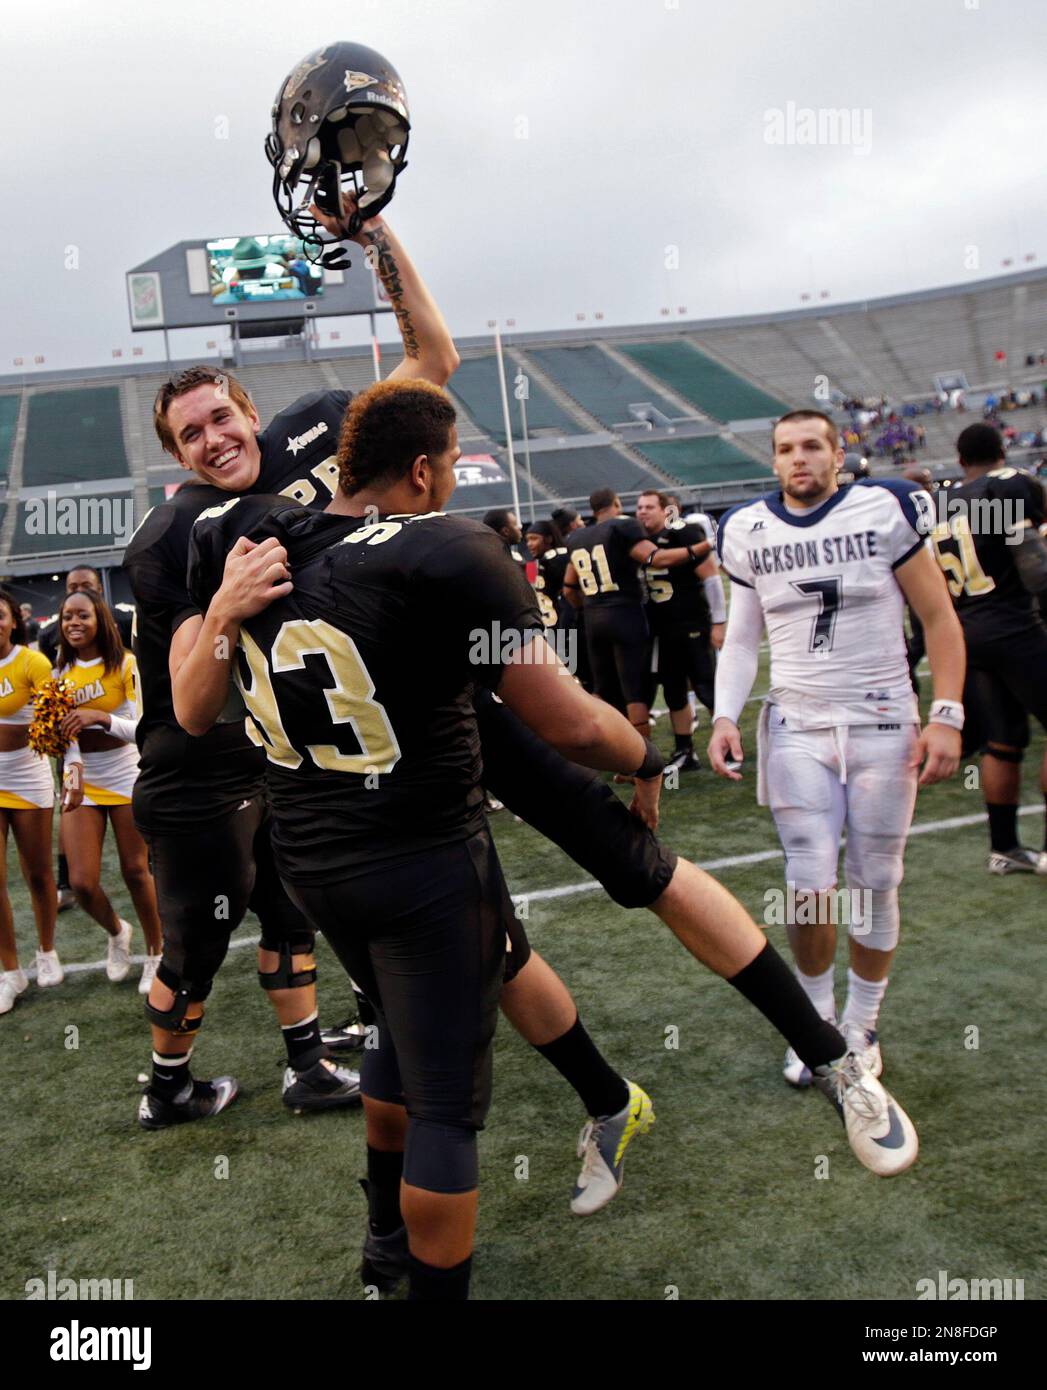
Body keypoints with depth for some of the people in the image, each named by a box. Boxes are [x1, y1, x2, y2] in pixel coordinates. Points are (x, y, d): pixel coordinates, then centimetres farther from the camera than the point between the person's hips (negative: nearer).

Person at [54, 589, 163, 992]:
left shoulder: (126, 665, -11)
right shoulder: (61, 673, 2)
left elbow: (141, 728, -16)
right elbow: (65, 732, -4)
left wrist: (101, 717, -32)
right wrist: (74, 771, -22)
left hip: (126, 778, -3)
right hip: (83, 782, 3)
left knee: (136, 871, 4)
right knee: (82, 882, -5)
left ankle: (156, 954, 25)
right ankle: (116, 932, 27)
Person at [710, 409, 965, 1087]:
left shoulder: (885, 510, -4)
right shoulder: (751, 533, 4)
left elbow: (939, 619, -1)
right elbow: (742, 639, 11)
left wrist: (947, 715, -9)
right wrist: (725, 715, -3)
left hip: (883, 724, -1)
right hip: (797, 728, 1)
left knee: (875, 885, 6)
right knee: (811, 884, -4)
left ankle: (861, 1026, 25)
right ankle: (816, 1020, 19)